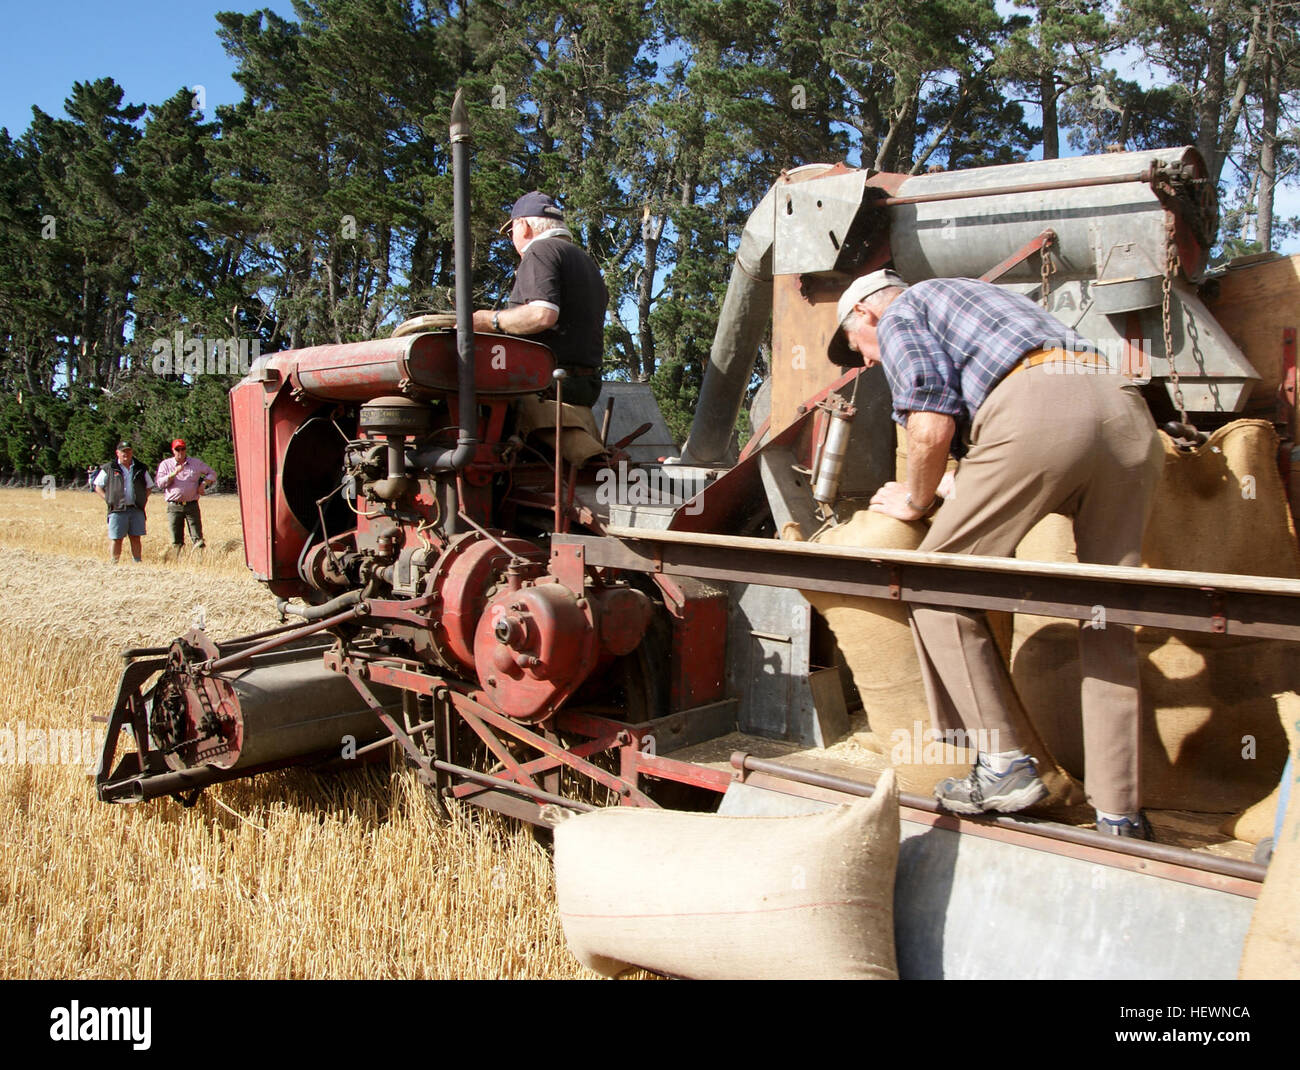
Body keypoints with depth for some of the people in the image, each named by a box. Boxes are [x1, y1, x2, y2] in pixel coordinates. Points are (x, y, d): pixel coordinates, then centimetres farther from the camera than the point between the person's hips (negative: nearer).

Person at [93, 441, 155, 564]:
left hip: (137, 509, 2)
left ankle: (137, 562, 11)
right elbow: (98, 486, 10)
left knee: (136, 538, 5)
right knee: (116, 539, -2)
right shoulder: (109, 469, 5)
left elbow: (149, 486, 22)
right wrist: (108, 499, -2)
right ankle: (114, 564, 6)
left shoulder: (141, 468, 12)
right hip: (117, 510, -2)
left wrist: (143, 500, 9)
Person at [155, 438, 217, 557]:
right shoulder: (165, 465, 9)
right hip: (174, 507, 0)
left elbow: (212, 474, 20)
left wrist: (204, 484, 3)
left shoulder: (196, 463, 11)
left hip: (192, 505, 0)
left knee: (198, 538, -5)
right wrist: (174, 473, -14)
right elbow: (159, 483, -2)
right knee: (176, 541, 1)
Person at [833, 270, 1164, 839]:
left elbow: (932, 425, -1)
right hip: (1127, 413, 8)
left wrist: (917, 500, 16)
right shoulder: (970, 293, 40)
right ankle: (1120, 817, 13)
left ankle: (1004, 764, 4)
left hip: (1037, 413, -8)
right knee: (1107, 619, 10)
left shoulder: (898, 314, 16)